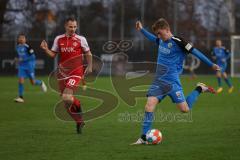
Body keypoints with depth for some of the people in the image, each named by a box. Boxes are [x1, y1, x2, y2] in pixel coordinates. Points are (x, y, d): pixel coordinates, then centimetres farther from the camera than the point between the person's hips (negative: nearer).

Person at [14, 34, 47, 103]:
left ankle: (41, 83, 37)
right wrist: (17, 59, 4)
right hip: (21, 66, 5)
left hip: (29, 65, -5)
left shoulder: (27, 47, -15)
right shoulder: (17, 47, 6)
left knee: (33, 82, 4)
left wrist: (23, 59, -20)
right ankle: (20, 97, -6)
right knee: (20, 80, -10)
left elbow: (33, 56, -16)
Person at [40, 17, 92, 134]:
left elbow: (88, 54, 9)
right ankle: (79, 122, 24)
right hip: (62, 73, 4)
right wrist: (45, 49, -8)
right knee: (66, 102, 7)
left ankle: (77, 105, 11)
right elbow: (53, 54, 9)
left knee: (66, 97, -22)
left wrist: (89, 66, 4)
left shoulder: (80, 39, -2)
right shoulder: (59, 39, 6)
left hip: (76, 73, -4)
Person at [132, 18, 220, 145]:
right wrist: (141, 30, 30)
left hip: (172, 82, -6)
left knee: (185, 109, -5)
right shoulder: (161, 41, 9)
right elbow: (153, 39, 35)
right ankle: (144, 138, -7)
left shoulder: (177, 42, -12)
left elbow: (195, 52, -7)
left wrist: (211, 65, -4)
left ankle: (199, 89, 20)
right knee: (149, 106, -11)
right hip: (158, 81, 6)